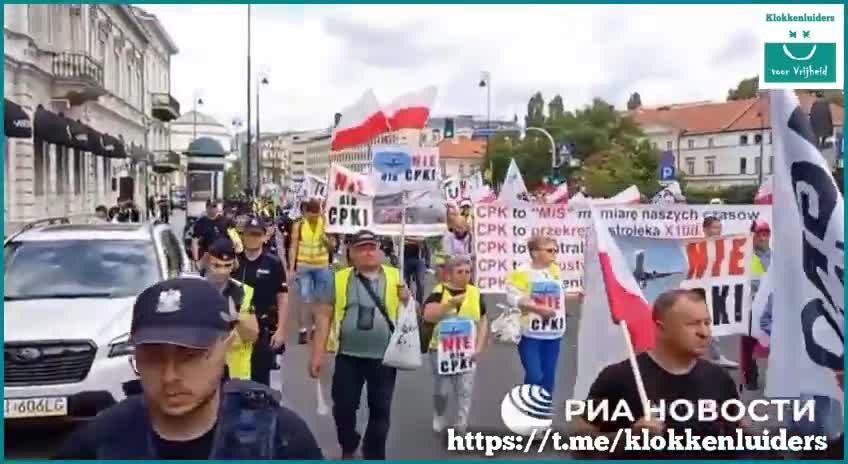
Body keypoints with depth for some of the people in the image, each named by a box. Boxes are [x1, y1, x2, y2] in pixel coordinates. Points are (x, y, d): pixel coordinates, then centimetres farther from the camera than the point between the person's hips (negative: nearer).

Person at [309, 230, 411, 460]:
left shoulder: (395, 277, 3)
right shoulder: (339, 279, 2)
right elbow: (324, 316, 2)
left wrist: (406, 301, -14)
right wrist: (317, 354, -2)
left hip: (384, 356, 0)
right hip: (349, 356, 0)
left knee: (380, 409, 8)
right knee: (344, 407, 8)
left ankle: (374, 455, 25)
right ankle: (348, 450, 33)